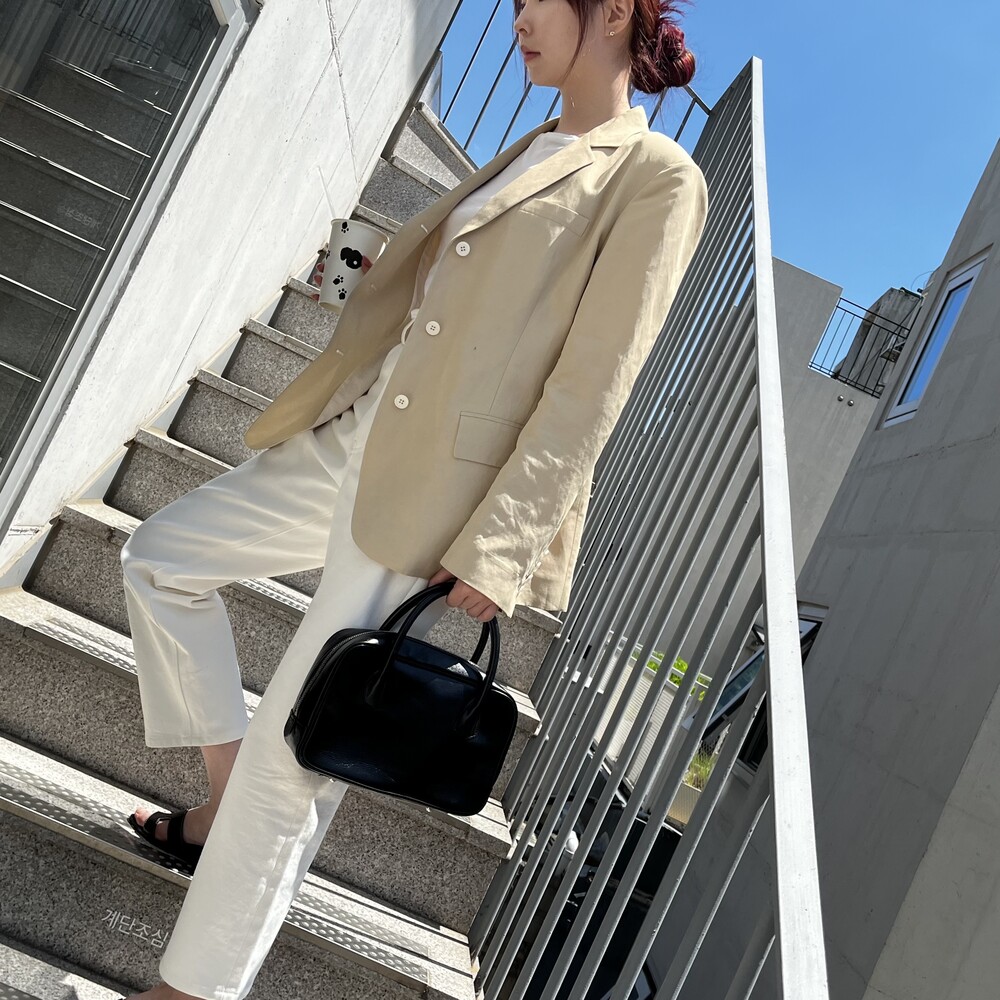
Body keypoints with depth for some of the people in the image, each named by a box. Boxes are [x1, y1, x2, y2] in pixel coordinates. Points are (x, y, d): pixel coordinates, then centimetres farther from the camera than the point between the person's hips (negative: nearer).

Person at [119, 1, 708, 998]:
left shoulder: (657, 177, -7)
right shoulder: (528, 150, 19)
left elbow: (589, 389, -15)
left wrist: (491, 547, -20)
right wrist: (329, 391, 20)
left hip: (440, 484, -9)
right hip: (355, 434, 9)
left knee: (296, 741, -4)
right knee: (161, 555, 16)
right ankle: (226, 800, 27)